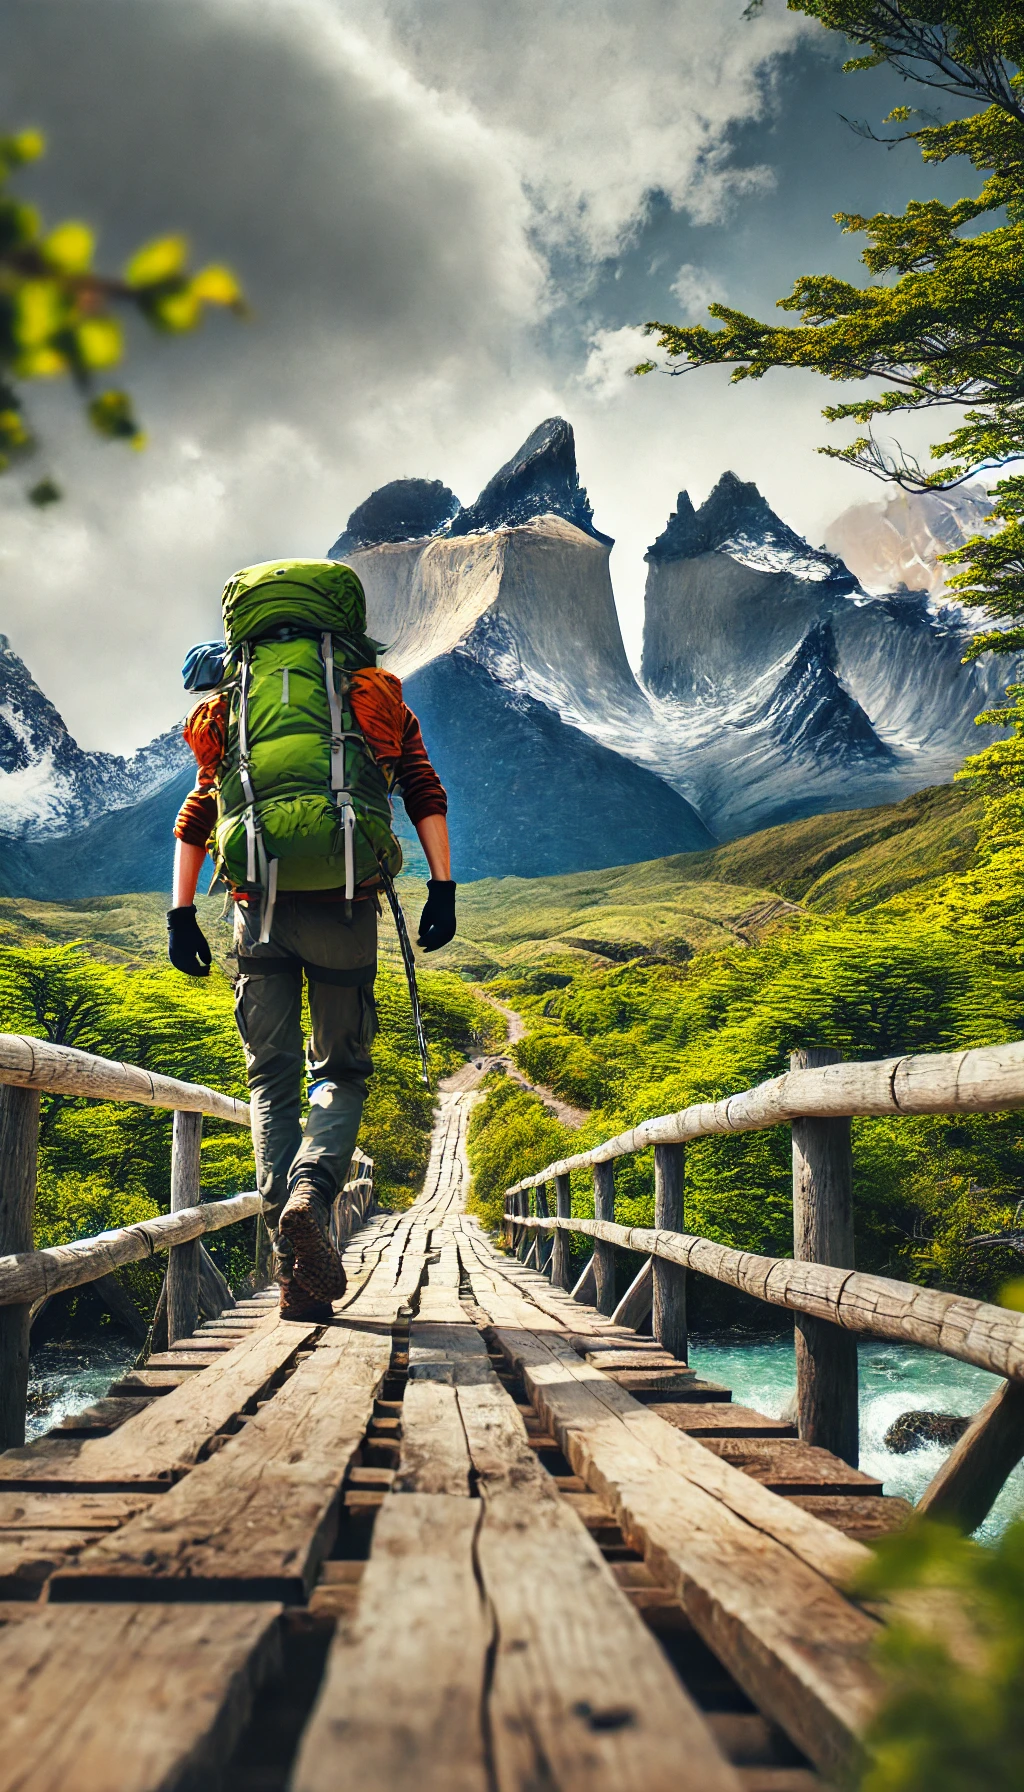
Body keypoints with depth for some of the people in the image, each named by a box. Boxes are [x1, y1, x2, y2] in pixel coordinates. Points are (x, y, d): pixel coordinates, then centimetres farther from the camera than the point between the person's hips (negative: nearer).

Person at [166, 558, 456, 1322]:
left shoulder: (233, 708, 19)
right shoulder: (377, 697, 14)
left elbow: (195, 819, 13)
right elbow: (425, 793, 3)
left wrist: (181, 916, 13)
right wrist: (443, 888, -1)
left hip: (260, 910, 1)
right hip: (345, 910, -1)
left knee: (273, 1081, 8)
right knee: (341, 1069, 12)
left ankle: (298, 1268, -3)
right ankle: (311, 1189, -18)